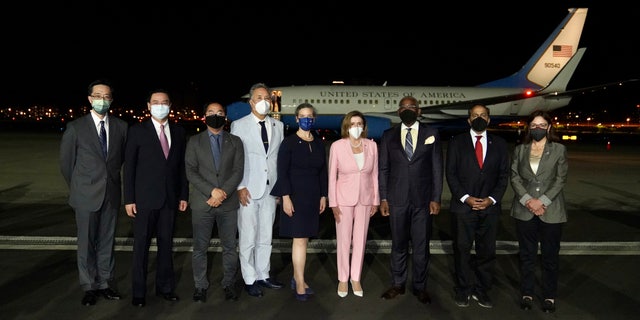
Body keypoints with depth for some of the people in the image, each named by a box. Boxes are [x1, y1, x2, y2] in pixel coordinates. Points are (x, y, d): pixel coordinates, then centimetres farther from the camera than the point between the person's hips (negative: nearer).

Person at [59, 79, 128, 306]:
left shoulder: (121, 126, 2)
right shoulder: (75, 127, -4)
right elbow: (66, 162, 4)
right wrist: (78, 188, 8)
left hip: (112, 194, 2)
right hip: (86, 195, -2)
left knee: (107, 242, 10)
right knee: (86, 244, 7)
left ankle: (104, 284, 22)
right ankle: (89, 287, 20)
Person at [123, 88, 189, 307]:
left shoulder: (179, 132, 8)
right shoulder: (137, 131, -2)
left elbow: (182, 165, 9)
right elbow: (129, 166, -3)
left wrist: (184, 195, 5)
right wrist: (129, 199, -7)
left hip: (170, 199, 3)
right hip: (145, 199, -3)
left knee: (166, 244, 11)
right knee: (141, 246, 6)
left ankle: (165, 287, 25)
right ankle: (139, 292, 18)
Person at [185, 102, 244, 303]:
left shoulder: (235, 142, 8)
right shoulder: (194, 141, 7)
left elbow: (238, 171, 0)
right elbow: (190, 172, -2)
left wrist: (223, 192, -13)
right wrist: (212, 191, -14)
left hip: (229, 203, 1)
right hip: (202, 202, 0)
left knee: (229, 247, 7)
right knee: (200, 247, 6)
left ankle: (229, 284, 20)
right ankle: (200, 286, 19)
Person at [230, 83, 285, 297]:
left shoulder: (278, 126, 10)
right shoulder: (239, 125, -1)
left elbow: (281, 157, 11)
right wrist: (239, 187, -10)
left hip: (271, 189, 4)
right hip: (248, 190, -4)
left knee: (266, 236, 12)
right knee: (248, 237, 1)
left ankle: (264, 275, 24)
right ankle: (250, 279, 13)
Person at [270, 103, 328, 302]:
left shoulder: (319, 144, 9)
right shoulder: (289, 142, -6)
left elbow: (323, 172, 13)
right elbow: (282, 172, -9)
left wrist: (323, 196, 9)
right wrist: (286, 197, -16)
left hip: (313, 196, 5)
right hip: (295, 195, -5)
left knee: (303, 238, 9)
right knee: (300, 239, -6)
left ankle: (296, 278, 20)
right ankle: (300, 284, 2)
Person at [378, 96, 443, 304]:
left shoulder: (431, 134, 3)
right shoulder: (388, 135, 5)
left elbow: (437, 168, 2)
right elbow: (383, 169, 5)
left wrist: (436, 198, -4)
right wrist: (383, 198, 0)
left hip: (423, 200, 0)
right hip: (397, 199, 1)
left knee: (421, 246, 7)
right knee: (398, 244, 11)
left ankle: (420, 286, 22)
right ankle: (398, 284, 25)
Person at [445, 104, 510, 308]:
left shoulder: (499, 144, 8)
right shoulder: (456, 142, 3)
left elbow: (503, 175, 6)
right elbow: (450, 174, -1)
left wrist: (492, 199, -7)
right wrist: (466, 198, -11)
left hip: (490, 207, 2)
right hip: (463, 206, -2)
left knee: (487, 251, 8)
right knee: (462, 250, 6)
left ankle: (481, 290, 22)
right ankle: (463, 290, 19)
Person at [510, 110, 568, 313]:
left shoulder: (559, 149, 1)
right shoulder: (520, 149, 7)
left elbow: (561, 180, -3)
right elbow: (514, 177, 2)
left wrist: (542, 201, -13)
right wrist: (528, 200, -11)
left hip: (551, 210, -1)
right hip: (524, 210, 2)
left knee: (550, 255, 7)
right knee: (526, 255, 9)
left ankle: (549, 296, 20)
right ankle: (527, 293, 21)